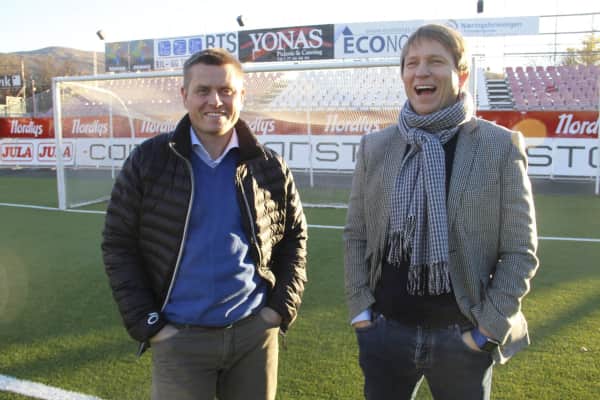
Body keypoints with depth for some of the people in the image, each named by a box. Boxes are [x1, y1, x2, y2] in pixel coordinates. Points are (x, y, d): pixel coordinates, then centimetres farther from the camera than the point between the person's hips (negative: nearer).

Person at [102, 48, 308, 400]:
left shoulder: (269, 167, -1)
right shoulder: (148, 161, -5)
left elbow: (294, 238, 8)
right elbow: (119, 245, -2)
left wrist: (283, 307, 0)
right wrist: (146, 323, -6)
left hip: (256, 333, 2)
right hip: (179, 338, -1)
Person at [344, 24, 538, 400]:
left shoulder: (502, 146, -6)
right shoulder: (374, 147, 1)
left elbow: (520, 250, -4)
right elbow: (355, 235, 4)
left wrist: (489, 327, -9)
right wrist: (360, 310, -2)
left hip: (462, 336, -1)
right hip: (385, 332, 2)